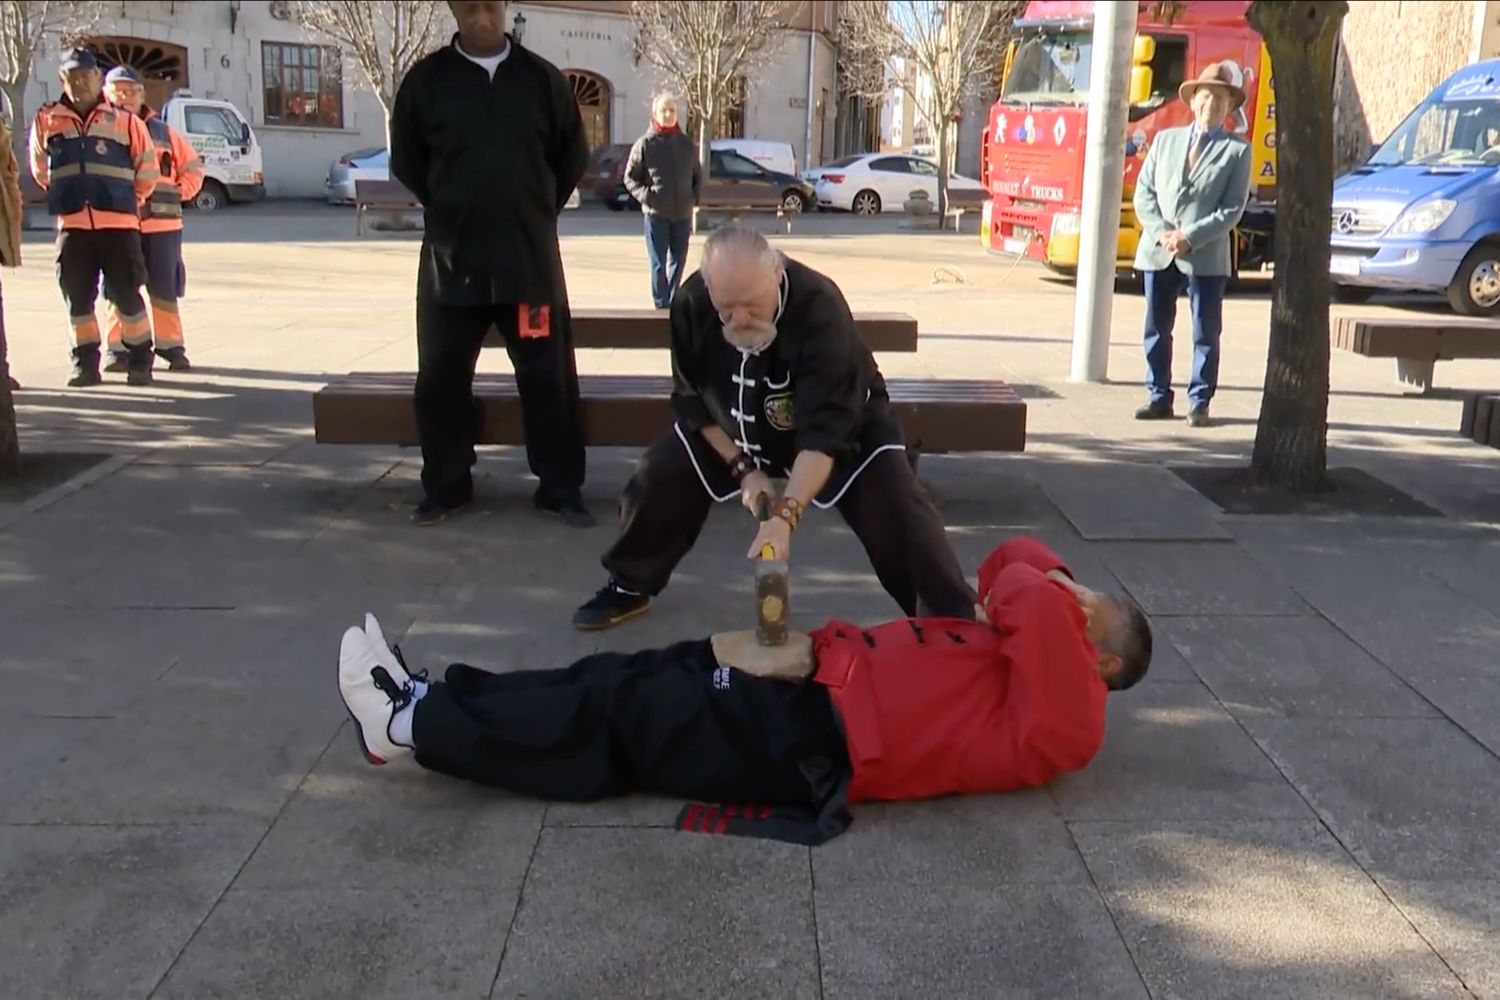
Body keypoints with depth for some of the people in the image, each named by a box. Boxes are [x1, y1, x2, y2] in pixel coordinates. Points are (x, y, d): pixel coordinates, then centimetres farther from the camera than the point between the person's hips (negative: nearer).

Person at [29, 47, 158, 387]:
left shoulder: (125, 121, -1)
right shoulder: (46, 121, 4)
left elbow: (147, 170, 9)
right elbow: (40, 169, 19)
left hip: (119, 224, -2)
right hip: (72, 225, 2)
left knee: (128, 293, 1)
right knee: (77, 297, 6)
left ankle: (139, 361, 11)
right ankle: (85, 362, 16)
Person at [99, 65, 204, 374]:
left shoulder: (164, 132, 9)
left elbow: (192, 167, 17)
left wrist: (180, 194, 5)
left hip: (161, 224, 1)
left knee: (165, 289, 5)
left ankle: (171, 347, 12)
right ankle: (119, 349, 10)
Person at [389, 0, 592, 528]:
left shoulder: (543, 78, 1)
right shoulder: (425, 81, 0)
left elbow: (572, 157, 12)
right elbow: (406, 163, 11)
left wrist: (535, 214, 10)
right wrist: (450, 214, 10)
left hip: (531, 258, 0)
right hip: (450, 258, 1)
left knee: (548, 377, 1)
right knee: (441, 379, 6)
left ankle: (561, 488, 12)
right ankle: (444, 487, 21)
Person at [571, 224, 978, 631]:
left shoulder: (819, 307, -40)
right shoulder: (690, 304, -26)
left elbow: (823, 432, -43)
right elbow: (692, 399, -10)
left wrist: (786, 513, -54)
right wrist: (743, 467, -16)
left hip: (844, 422, -4)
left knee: (899, 509, -22)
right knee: (657, 477, -5)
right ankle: (628, 587, 19)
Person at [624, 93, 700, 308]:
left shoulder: (687, 145, 8)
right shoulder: (644, 145, -3)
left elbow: (698, 175, 19)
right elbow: (630, 178, 2)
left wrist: (695, 196, 3)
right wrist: (645, 195, -12)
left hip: (683, 213, 4)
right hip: (656, 214, -4)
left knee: (678, 261, 11)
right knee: (658, 263, -4)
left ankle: (673, 301, 24)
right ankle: (661, 304, 1)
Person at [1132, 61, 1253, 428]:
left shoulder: (1237, 150, 2)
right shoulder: (1165, 139, 14)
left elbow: (1233, 208, -5)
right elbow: (1144, 192, 8)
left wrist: (1190, 237, -15)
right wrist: (1161, 232, -9)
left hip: (1207, 257, -3)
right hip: (1157, 253, 3)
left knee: (1206, 334, 2)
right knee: (1157, 329, 7)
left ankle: (1199, 403, 9)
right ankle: (1159, 397, 16)